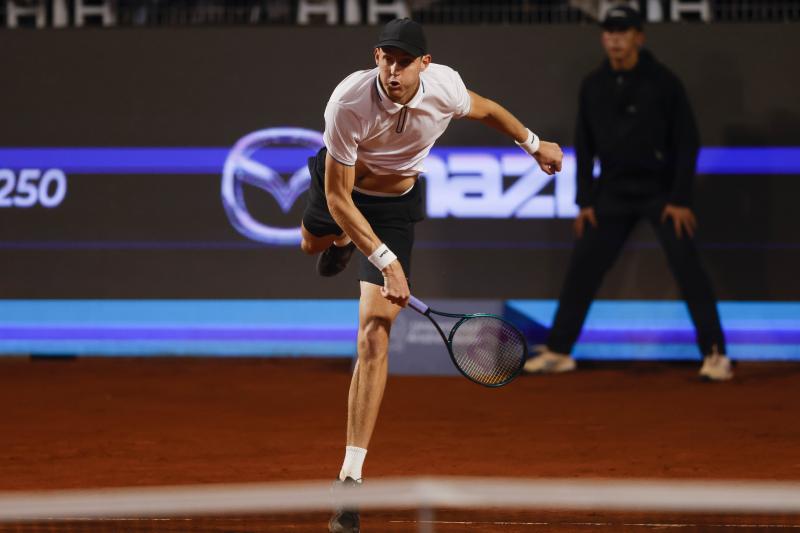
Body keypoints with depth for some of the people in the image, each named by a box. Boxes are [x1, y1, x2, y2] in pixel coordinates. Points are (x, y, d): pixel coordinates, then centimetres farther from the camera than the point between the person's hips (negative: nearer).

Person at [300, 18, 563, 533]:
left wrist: (535, 144, 15)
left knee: (374, 338, -12)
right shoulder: (350, 103, -36)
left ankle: (350, 477, -13)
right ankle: (342, 244, 77)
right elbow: (338, 197, -30)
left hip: (396, 204, 0)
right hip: (341, 188, 0)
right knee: (313, 244, 36)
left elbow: (486, 109, 0)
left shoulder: (445, 88, -27)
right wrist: (385, 261, -36)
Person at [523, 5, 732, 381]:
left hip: (661, 191, -4)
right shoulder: (593, 86, 4)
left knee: (687, 266, -11)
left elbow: (687, 143, -8)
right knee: (582, 268, 2)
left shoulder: (663, 83, -9)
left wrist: (680, 200, -13)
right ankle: (557, 350, 10)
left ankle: (715, 353, -8)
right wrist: (585, 201, 5)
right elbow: (584, 146, 11)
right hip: (612, 192, 4)